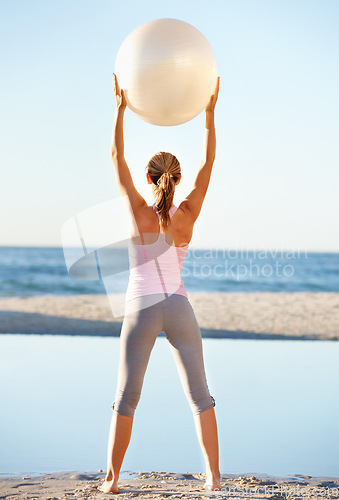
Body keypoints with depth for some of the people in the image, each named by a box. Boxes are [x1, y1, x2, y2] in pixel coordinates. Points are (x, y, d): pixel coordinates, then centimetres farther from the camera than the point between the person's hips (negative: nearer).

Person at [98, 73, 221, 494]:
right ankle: (213, 475, 8)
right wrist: (210, 113, 8)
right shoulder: (187, 215, -4)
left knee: (126, 399, 6)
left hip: (141, 310, -1)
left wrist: (120, 108, 5)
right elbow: (207, 166, 5)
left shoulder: (138, 211, -7)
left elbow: (116, 157, 1)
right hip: (178, 308, 1)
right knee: (200, 396, 9)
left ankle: (112, 479, 7)